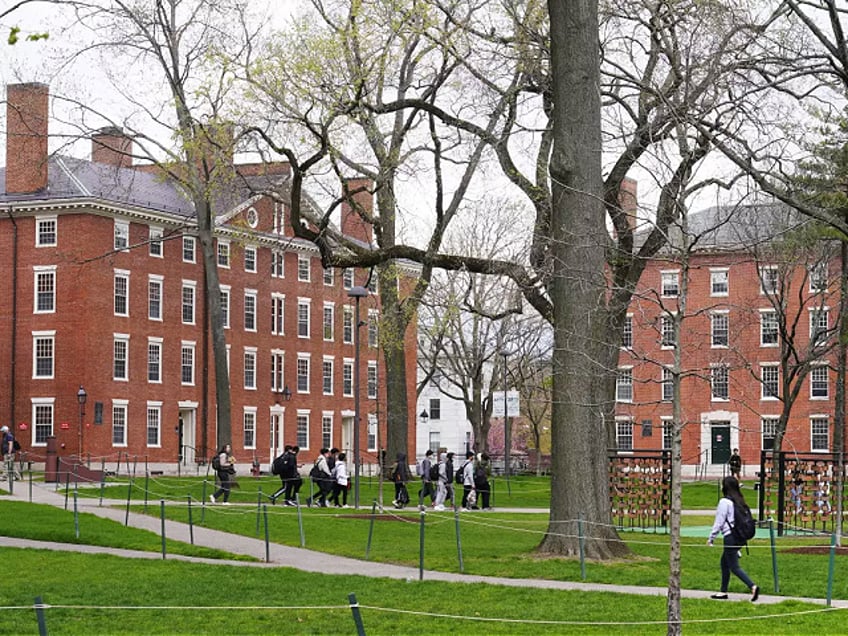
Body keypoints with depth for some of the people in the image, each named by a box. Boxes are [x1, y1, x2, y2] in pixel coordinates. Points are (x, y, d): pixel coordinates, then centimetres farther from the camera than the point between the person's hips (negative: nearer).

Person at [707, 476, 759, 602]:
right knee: (724, 563, 19)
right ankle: (723, 592, 24)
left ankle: (753, 586, -19)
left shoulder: (724, 502, -13)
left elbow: (719, 522, -12)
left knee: (734, 567, -4)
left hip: (730, 538, -8)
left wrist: (711, 538, -2)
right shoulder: (739, 501, 10)